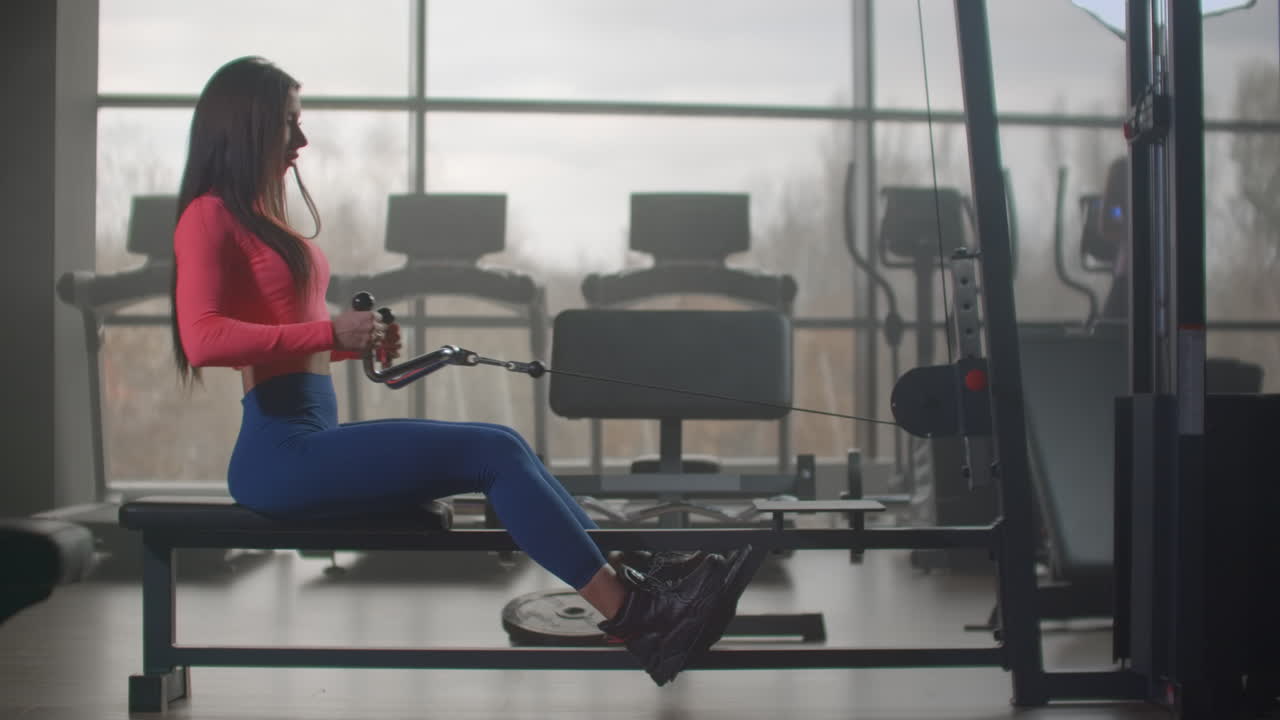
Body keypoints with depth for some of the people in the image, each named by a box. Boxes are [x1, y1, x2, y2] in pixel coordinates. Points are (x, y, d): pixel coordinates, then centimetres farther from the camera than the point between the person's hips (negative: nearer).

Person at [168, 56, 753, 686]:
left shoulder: (255, 216, 21)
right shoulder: (209, 216, -7)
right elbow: (203, 338, -21)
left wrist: (358, 340, 7)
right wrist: (330, 332, -22)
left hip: (308, 440, 9)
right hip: (279, 450, -9)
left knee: (500, 448, -1)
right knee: (492, 453, -16)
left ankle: (628, 588, -7)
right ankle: (631, 616, -14)